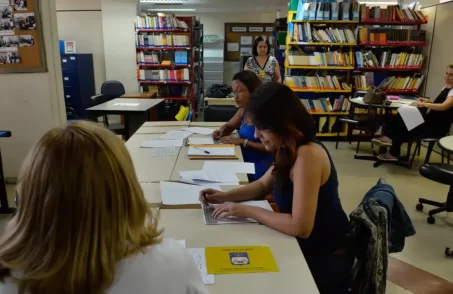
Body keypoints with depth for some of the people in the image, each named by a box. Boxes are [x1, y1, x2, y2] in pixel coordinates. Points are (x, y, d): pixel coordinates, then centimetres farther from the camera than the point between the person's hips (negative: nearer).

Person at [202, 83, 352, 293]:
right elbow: (263, 186, 13)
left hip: (325, 260, -7)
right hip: (307, 248, 7)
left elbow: (300, 227, -32)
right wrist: (225, 196, -2)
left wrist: (248, 211, -22)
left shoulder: (306, 155, -29)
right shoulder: (290, 149, -1)